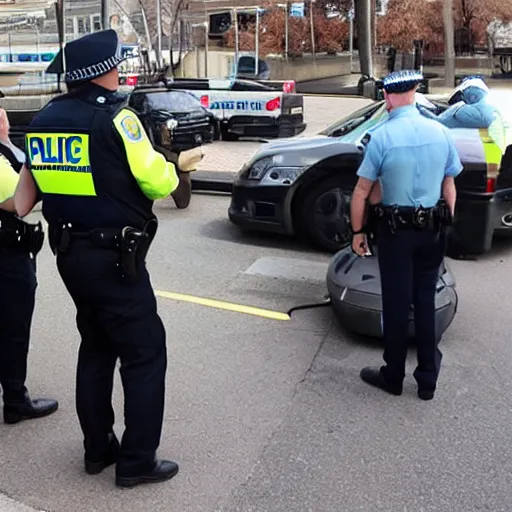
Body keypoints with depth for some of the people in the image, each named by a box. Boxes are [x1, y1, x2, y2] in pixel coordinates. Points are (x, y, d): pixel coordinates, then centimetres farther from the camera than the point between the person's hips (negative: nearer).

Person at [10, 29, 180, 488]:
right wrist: (173, 170, 7)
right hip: (114, 259, -8)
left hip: (70, 254, 8)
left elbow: (33, 183, 12)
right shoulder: (114, 117, -15)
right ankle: (137, 462, 10)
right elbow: (157, 182, -13)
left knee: (96, 348, 19)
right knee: (145, 353, 3)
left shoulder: (43, 120, 7)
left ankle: (97, 449, 28)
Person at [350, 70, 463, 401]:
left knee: (397, 302, 8)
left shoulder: (382, 136, -15)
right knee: (426, 301, 14)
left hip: (396, 230, -4)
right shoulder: (441, 132, -3)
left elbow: (362, 192, -11)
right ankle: (427, 379, 23)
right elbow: (449, 187, 4)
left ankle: (393, 376, 22)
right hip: (433, 230, 4)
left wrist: (358, 232, 0)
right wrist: (444, 226, 14)